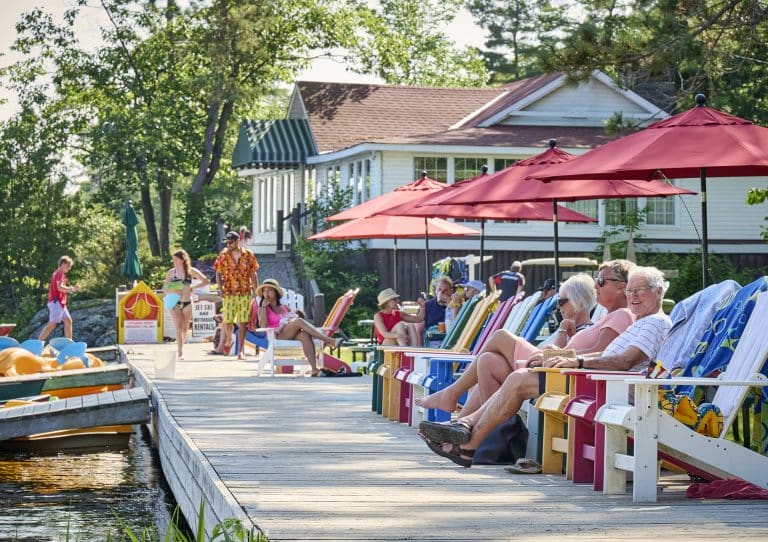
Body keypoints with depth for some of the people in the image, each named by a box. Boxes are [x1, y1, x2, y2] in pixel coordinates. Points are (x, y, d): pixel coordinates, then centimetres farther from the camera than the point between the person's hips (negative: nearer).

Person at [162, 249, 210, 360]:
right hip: (175, 303, -1)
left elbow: (206, 281, 1)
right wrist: (173, 292, -16)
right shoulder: (171, 272, 1)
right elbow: (164, 289, 4)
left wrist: (193, 287, -8)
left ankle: (180, 346, 32)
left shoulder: (191, 271, 0)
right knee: (178, 327, -13)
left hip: (187, 303, 1)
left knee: (185, 329, 9)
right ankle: (180, 352, -18)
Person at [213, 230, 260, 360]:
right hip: (229, 293, 0)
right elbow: (218, 273, 6)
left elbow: (253, 274, 6)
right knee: (227, 320, -1)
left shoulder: (248, 255, 1)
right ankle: (228, 339, 30)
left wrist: (256, 291, 3)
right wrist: (220, 288, -6)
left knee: (242, 322, -2)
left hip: (245, 292, 0)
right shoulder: (223, 255, 2)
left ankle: (240, 350, 3)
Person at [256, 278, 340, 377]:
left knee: (305, 335, -33)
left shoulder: (284, 308, 28)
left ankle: (314, 370, -49)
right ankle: (330, 341, -39)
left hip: (292, 336, 4)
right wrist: (264, 306, 0)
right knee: (299, 321, -29)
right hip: (276, 337, -4)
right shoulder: (263, 309, 16)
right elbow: (263, 326, -3)